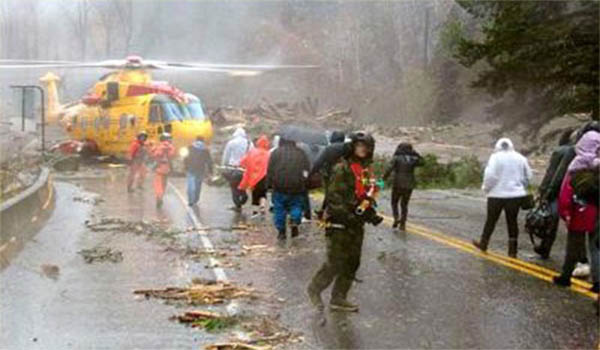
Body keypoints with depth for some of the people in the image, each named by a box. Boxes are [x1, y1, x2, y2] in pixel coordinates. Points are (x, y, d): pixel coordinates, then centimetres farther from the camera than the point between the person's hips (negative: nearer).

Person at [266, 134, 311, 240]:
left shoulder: (276, 152, 4)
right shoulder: (301, 153, 10)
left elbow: (270, 170, 1)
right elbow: (307, 170, 11)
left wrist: (269, 184, 6)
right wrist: (305, 183, 16)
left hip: (279, 187, -1)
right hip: (297, 187, 1)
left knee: (279, 208, 8)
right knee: (296, 206, 14)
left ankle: (281, 230, 6)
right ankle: (295, 220, -13)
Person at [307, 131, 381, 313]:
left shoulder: (366, 170, 14)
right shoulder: (342, 168, -13)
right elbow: (334, 196, -19)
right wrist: (347, 215, -25)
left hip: (356, 223, 9)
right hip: (339, 223, -9)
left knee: (352, 263, 10)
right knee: (335, 262, -7)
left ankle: (338, 299, 18)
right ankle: (315, 288, 13)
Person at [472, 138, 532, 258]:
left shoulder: (496, 157, -8)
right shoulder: (520, 158, 6)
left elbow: (490, 175, -16)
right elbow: (528, 176, 9)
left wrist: (486, 188, -1)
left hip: (497, 194, -3)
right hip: (516, 194, 3)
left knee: (491, 220, 11)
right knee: (512, 221, 7)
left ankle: (483, 243, 25)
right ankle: (512, 250, 5)